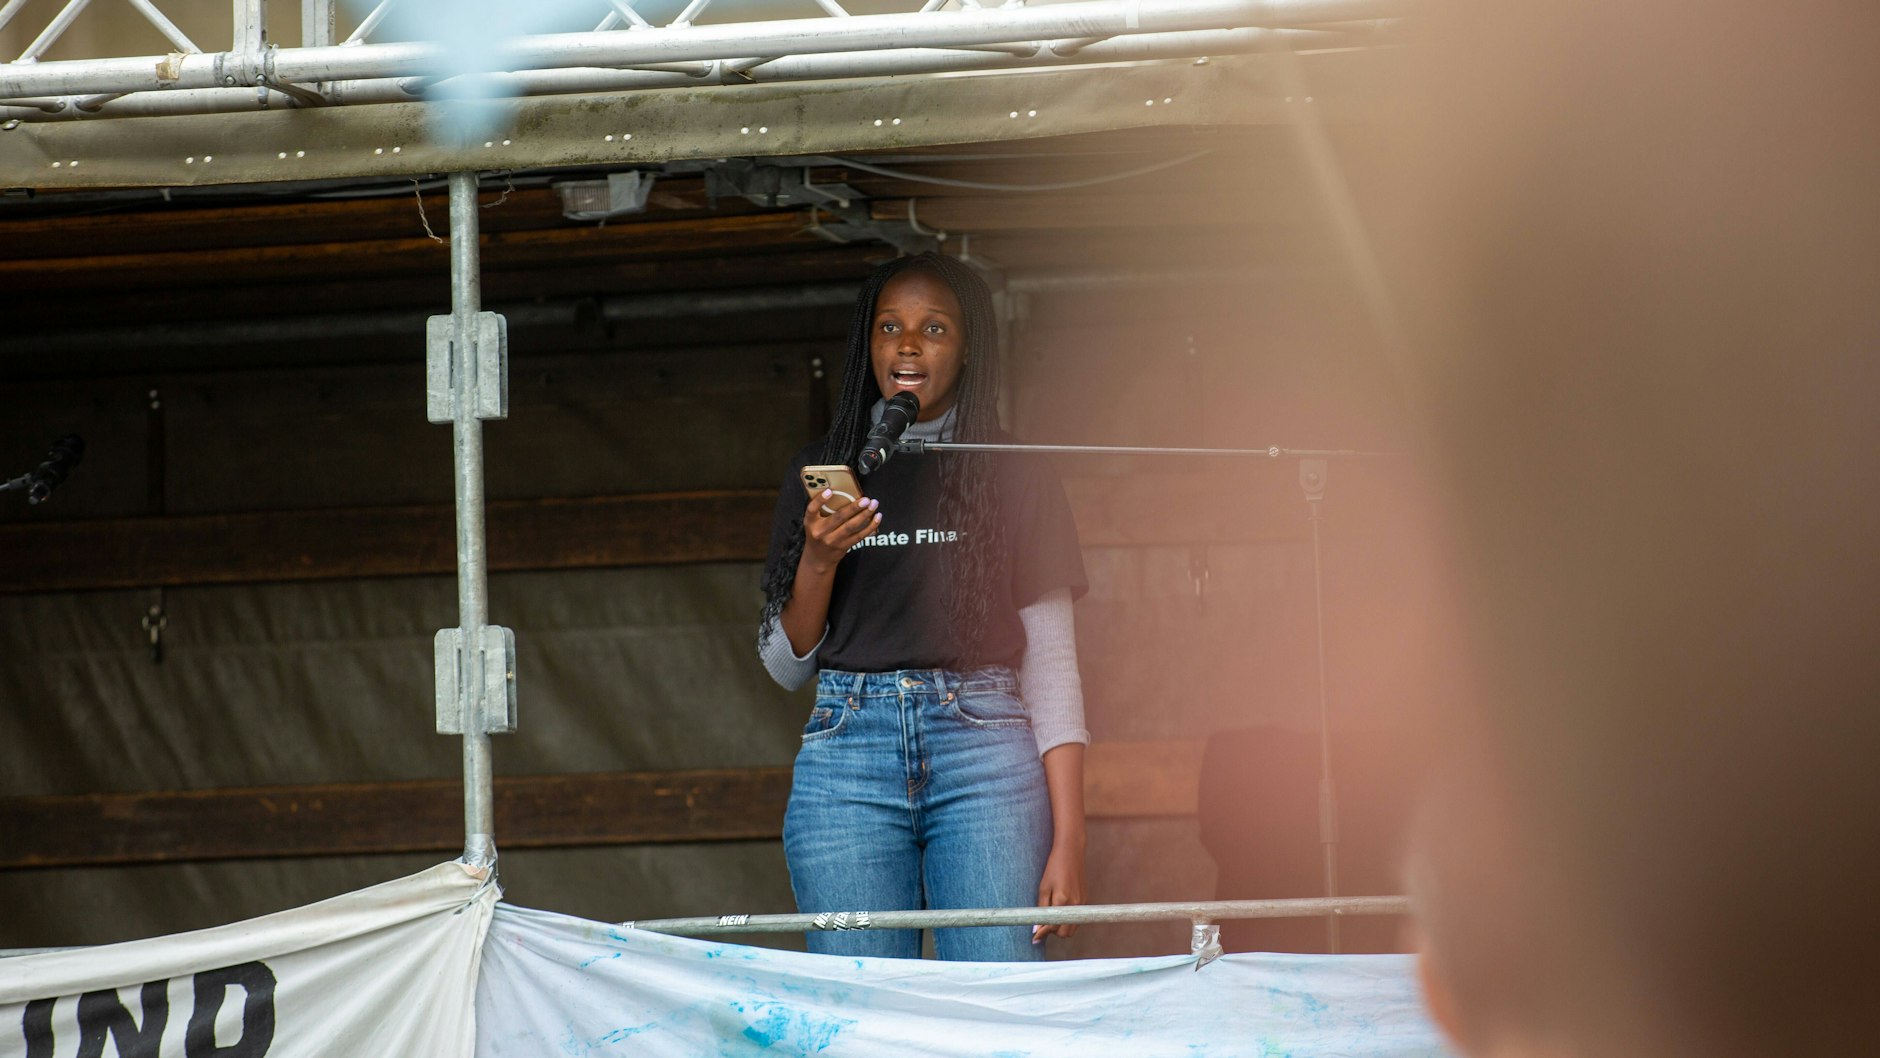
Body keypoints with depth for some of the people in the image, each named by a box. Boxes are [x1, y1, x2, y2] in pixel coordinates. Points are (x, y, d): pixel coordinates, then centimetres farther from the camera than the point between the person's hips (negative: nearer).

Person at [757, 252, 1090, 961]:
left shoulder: (1016, 479, 9)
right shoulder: (821, 472, 14)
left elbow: (1051, 665, 5)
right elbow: (786, 664, 16)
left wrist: (1068, 844, -4)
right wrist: (819, 561, -5)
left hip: (987, 750, -1)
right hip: (847, 752, 1)